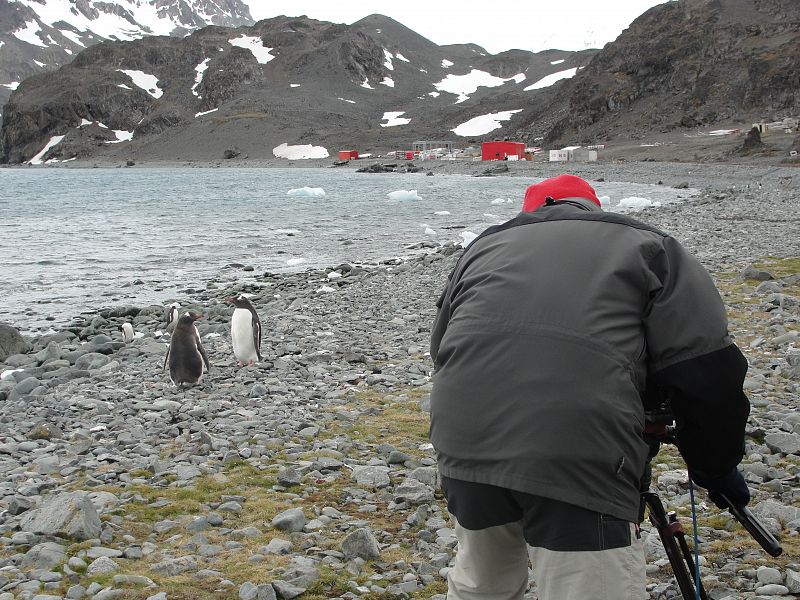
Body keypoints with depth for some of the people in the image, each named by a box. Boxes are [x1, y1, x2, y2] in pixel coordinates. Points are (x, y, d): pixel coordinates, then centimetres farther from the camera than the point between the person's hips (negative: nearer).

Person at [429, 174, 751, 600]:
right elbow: (704, 370, 8)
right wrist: (715, 466, 21)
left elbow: (441, 349, 30)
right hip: (580, 450, -4)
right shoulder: (647, 245, 16)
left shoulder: (485, 244, 26)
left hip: (464, 439, 5)